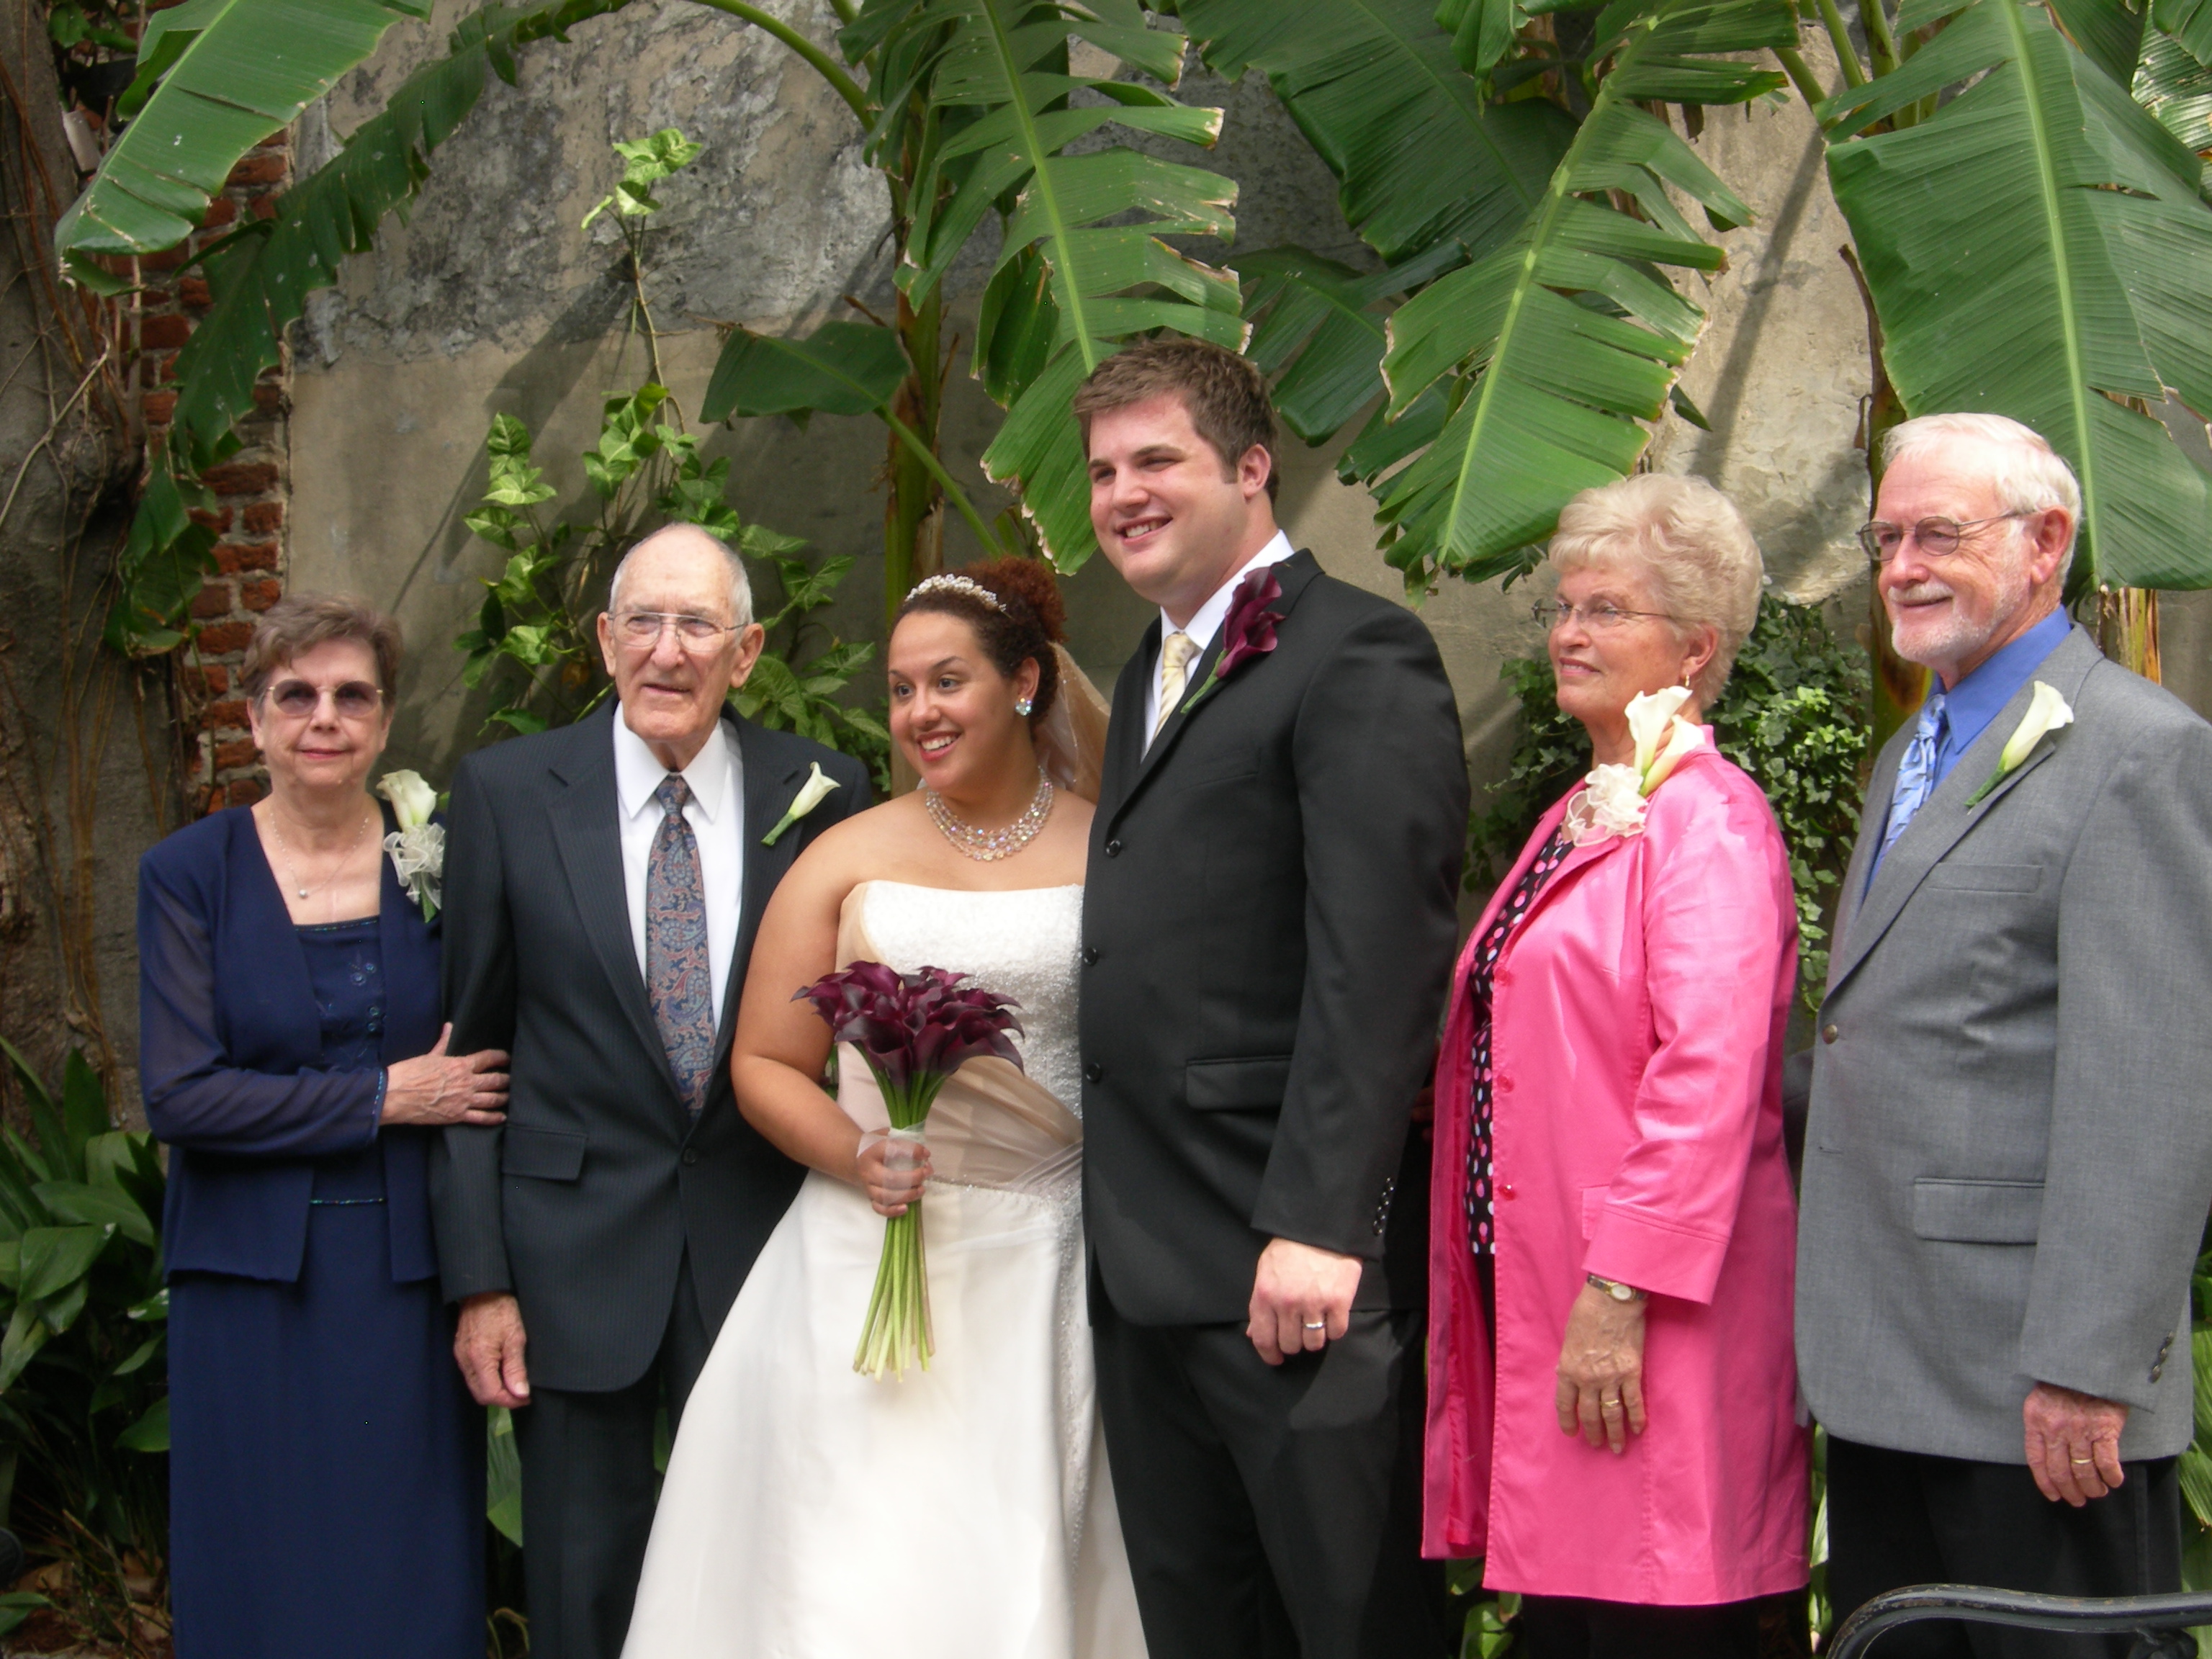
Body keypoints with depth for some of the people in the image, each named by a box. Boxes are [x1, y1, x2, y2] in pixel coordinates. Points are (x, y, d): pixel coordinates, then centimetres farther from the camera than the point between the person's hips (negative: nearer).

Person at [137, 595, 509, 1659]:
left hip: (410, 1280, 1)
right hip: (255, 1282, -1)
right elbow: (178, 1095, -9)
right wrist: (385, 1098, -13)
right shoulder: (189, 874, -1)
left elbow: (487, 1073, 6)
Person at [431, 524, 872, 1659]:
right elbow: (468, 1045, -1)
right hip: (572, 1256, -1)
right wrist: (478, 1279, -5)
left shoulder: (821, 796, -1)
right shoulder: (507, 791, -3)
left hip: (760, 1249, 1)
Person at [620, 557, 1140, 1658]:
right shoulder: (850, 859, 7)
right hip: (873, 1267, 0)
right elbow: (763, 1062, 6)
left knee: (1029, 1569, 1)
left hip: (1052, 1270, 0)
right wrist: (854, 1156, -11)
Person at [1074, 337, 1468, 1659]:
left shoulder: (1357, 654, -9)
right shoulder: (1153, 671, 20)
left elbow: (1378, 964, -18)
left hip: (1295, 1262, -8)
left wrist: (1317, 1223, -24)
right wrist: (1117, 1227, 10)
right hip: (1143, 1257, 9)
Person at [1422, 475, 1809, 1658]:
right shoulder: (1576, 818, 18)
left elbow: (1709, 1080, -19)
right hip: (1533, 1305, 9)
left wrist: (1621, 1294, -22)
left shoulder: (1708, 820, -10)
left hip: (1642, 1332, -9)